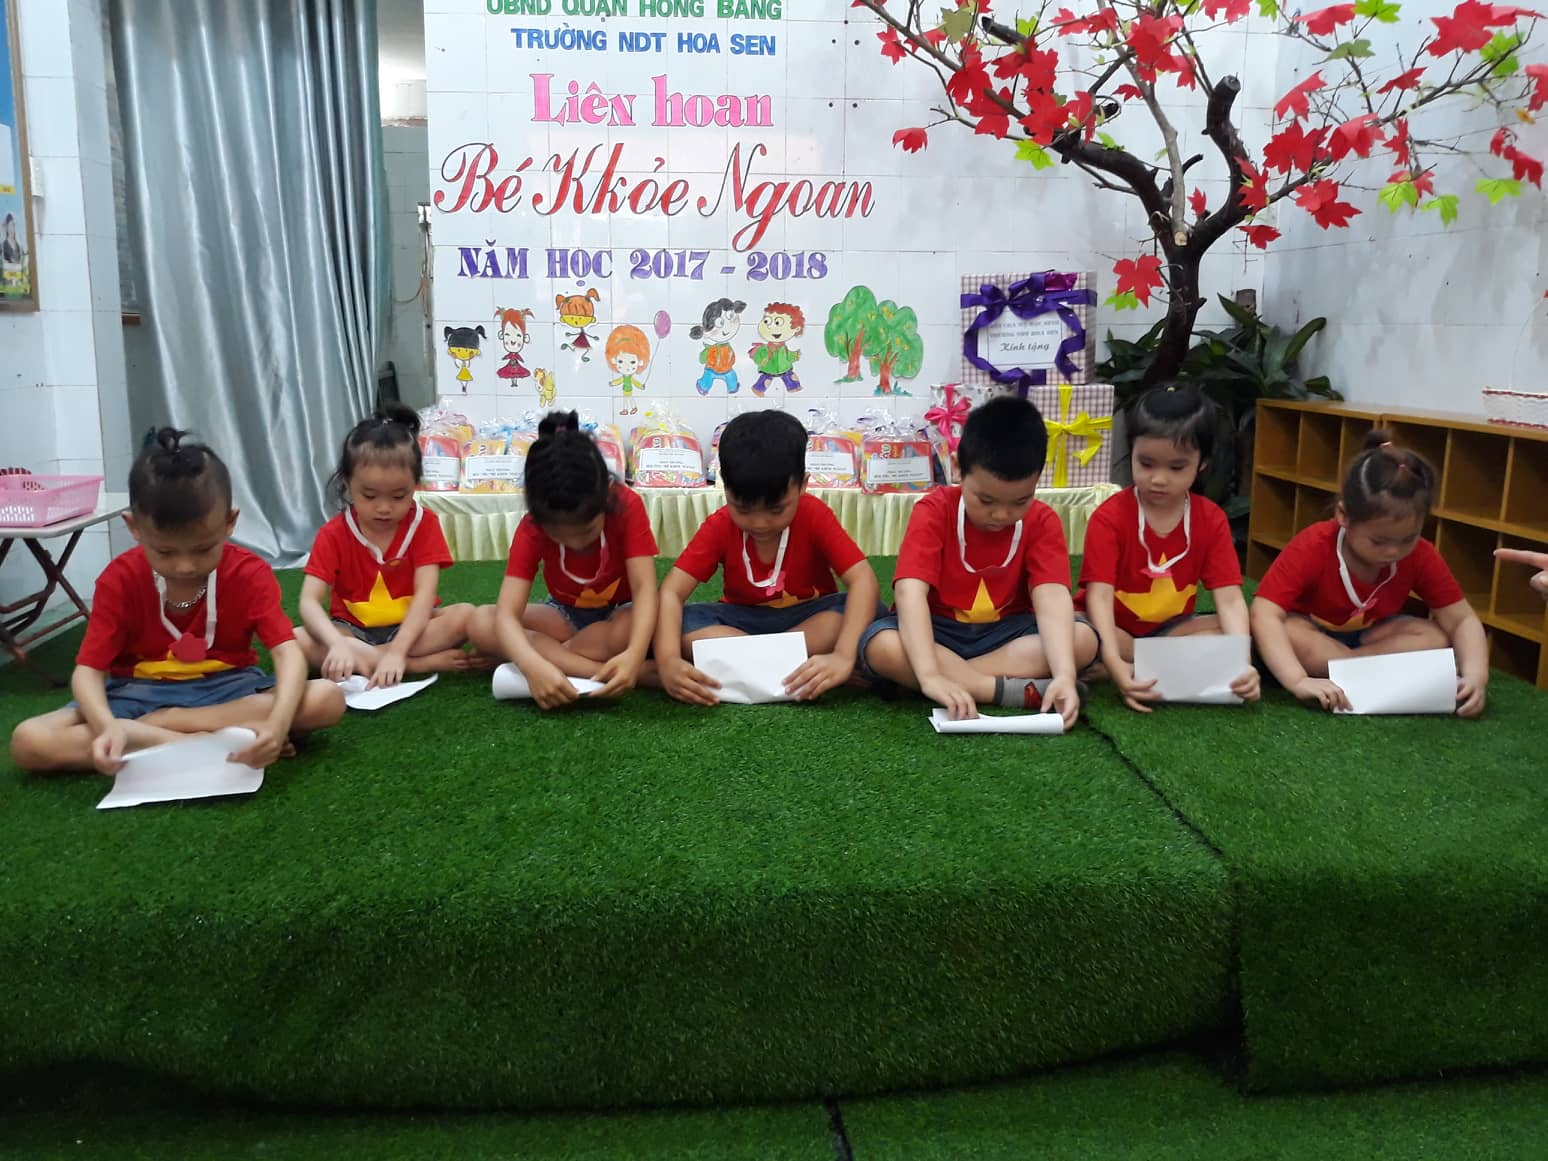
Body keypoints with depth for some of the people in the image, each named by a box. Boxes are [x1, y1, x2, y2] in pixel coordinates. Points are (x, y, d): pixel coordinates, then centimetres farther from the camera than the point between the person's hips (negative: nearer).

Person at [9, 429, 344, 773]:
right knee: (27, 741, -24)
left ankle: (146, 728, -23)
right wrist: (107, 727, -37)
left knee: (328, 698, -29)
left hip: (227, 688, 0)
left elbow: (289, 654, -23)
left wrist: (278, 722, -45)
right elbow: (88, 669, -12)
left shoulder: (250, 574, -13)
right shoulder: (119, 580, -10)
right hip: (141, 692, 1)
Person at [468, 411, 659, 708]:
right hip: (566, 615, 2)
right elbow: (506, 614, -32)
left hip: (620, 613, -2)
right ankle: (604, 671, -34)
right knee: (481, 623, -26)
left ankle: (551, 653, -22)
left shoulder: (627, 506, -26)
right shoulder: (531, 528, -23)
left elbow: (645, 589, -33)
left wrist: (634, 654, -54)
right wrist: (533, 666, -55)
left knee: (655, 622, -39)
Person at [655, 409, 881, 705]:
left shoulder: (814, 516, -21)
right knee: (684, 624, -29)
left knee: (864, 611, -33)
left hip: (809, 618, 0)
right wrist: (668, 660, -44)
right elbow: (670, 593, -23)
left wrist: (843, 656, -48)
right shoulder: (719, 526, -16)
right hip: (744, 620, 1)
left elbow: (864, 582, -31)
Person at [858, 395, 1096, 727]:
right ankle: (1016, 691, -31)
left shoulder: (1042, 522, -9)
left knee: (1084, 638, -24)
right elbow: (911, 591, -29)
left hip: (1006, 632, 2)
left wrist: (1064, 674, -42)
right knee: (882, 647, -34)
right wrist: (929, 674, -45)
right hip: (939, 632, -2)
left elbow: (1052, 596, -23)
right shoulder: (934, 511, -17)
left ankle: (955, 676, -26)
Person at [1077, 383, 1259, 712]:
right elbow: (1099, 595, -26)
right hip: (1112, 629, -4)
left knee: (1245, 629, -20)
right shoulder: (1109, 517, -16)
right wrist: (1115, 664, -42)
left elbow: (1230, 599, -14)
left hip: (1170, 628, 4)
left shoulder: (1211, 520, -6)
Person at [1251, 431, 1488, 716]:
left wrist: (1475, 674, -36)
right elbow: (1265, 615, -39)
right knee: (1284, 632, -37)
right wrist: (1298, 681, -53)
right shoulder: (1312, 547, -30)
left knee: (1436, 637, -22)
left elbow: (1462, 620, -15)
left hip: (1366, 636, 4)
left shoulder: (1421, 556, -18)